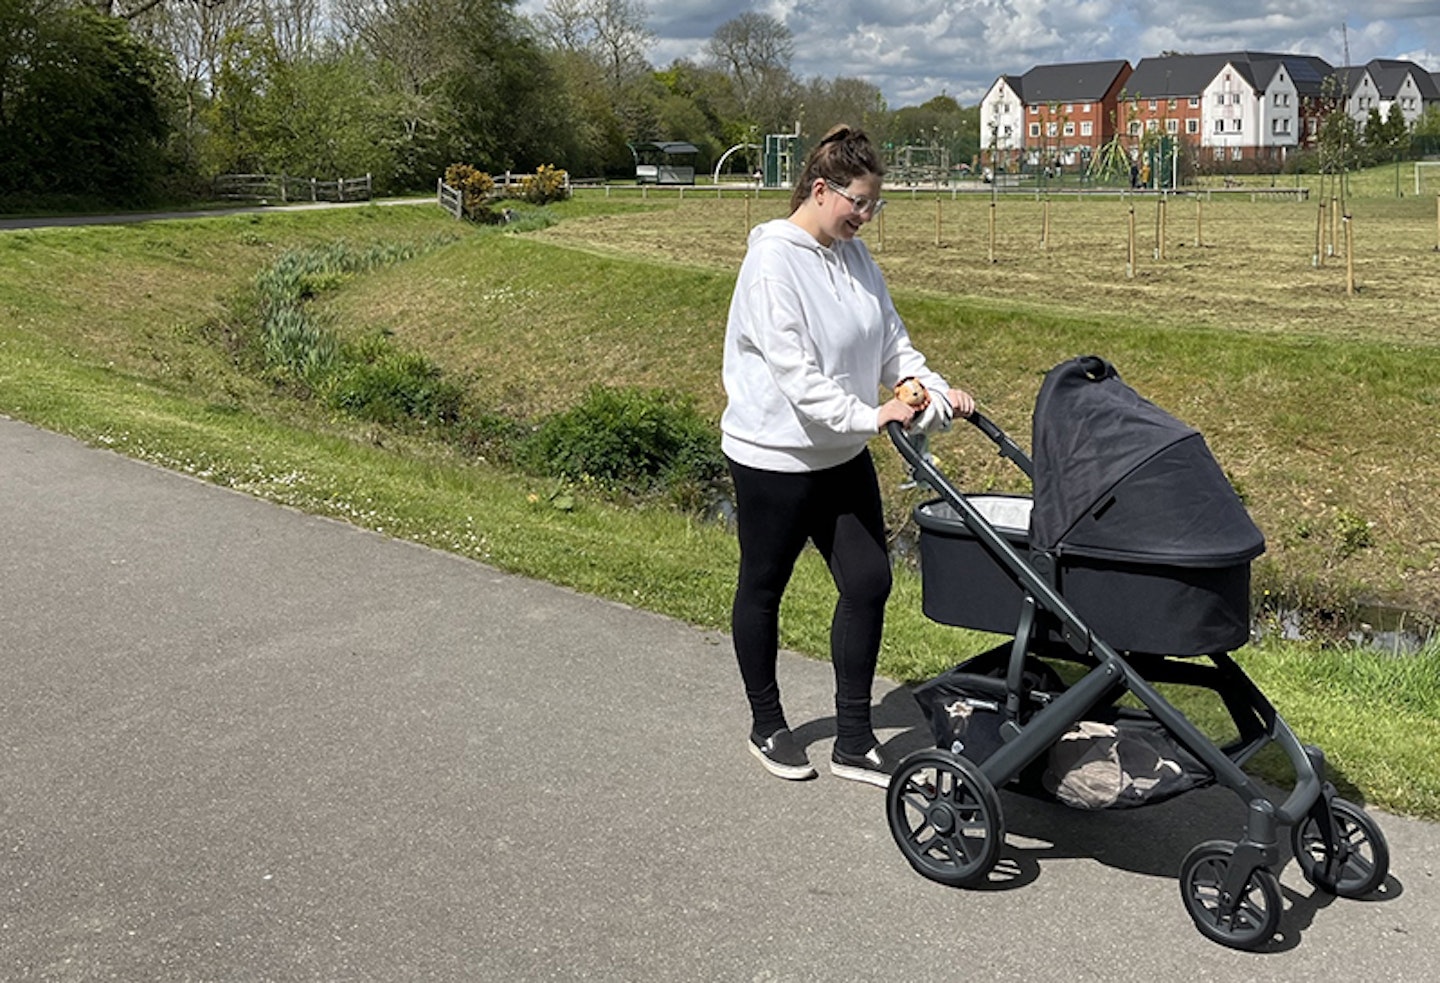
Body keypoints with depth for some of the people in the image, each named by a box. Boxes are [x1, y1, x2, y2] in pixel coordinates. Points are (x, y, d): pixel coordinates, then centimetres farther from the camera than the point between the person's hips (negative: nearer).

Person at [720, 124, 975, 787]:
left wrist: (936, 392, -4)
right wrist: (866, 415, -31)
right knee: (763, 587, 11)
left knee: (868, 583, 4)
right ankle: (767, 727, 30)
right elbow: (792, 369, -26)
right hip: (774, 455, -7)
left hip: (842, 457, 8)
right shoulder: (774, 261, -18)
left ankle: (854, 742, 16)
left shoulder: (853, 257, 6)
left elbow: (892, 342, 11)